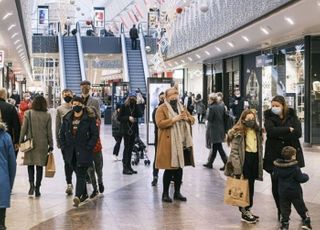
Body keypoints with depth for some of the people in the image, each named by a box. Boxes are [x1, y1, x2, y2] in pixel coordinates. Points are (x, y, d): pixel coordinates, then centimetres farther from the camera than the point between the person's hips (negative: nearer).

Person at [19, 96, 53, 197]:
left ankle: (31, 184, -8)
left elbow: (24, 128, -3)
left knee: (30, 164, 12)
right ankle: (37, 189, 8)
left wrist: (21, 141, 7)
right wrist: (51, 144, 8)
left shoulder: (28, 113, -4)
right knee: (40, 166, 7)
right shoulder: (47, 115, -3)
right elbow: (49, 132, 1)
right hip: (42, 144, 1)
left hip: (30, 143, 0)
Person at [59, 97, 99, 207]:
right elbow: (62, 133, 15)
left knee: (81, 174, -12)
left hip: (83, 151, -5)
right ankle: (84, 194, 27)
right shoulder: (67, 118, 9)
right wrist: (64, 147, 5)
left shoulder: (89, 118, -5)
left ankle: (77, 196, -19)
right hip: (71, 151, 5)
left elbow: (95, 134, -5)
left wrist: (88, 147, -12)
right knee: (78, 173, 13)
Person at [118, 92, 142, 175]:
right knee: (127, 147, -8)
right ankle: (125, 168, -7)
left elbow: (140, 115, -6)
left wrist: (136, 105, -9)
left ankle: (129, 166, 16)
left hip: (133, 130, 5)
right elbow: (119, 118, -4)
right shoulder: (124, 106, -2)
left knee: (130, 148, 9)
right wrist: (128, 118, -15)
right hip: (126, 130, -5)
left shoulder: (135, 106, 10)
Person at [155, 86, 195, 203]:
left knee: (179, 168, 10)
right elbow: (159, 123, -15)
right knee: (169, 169, -4)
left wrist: (187, 118, -5)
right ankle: (165, 193, 8)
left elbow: (192, 119, 18)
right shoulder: (161, 109, -3)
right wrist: (174, 119, -21)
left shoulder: (182, 107, 17)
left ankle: (177, 192, 21)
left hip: (182, 143, 6)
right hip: (169, 144, -6)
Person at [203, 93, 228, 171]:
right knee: (214, 147, 15)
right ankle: (209, 163, 26)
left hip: (214, 130, -7)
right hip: (221, 130, 7)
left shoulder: (211, 108, -16)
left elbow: (209, 118, -14)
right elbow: (224, 118, 8)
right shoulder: (222, 107, 4)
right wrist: (224, 131, 13)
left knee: (219, 148, -3)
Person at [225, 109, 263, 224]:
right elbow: (234, 152, -16)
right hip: (244, 161, -7)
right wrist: (237, 169, -19)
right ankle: (244, 213, 11)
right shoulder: (238, 133, -13)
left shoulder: (257, 131, 9)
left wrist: (259, 164, 13)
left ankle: (248, 209, 27)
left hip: (254, 161, 7)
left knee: (251, 187, 14)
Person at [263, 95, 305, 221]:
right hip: (275, 155, 1)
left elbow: (298, 132, -10)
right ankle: (281, 211, 20)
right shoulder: (269, 117, 2)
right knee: (276, 185, 4)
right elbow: (271, 131, -16)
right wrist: (288, 129, -14)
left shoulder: (292, 116, 3)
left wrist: (280, 134, -14)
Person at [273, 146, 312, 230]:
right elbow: (301, 178, -16)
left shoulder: (277, 166, -5)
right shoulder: (295, 168, -20)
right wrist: (306, 176, 4)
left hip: (282, 192, 4)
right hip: (295, 192, -3)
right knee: (301, 207, 13)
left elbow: (275, 176, 7)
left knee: (284, 208, 12)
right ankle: (306, 221, 21)